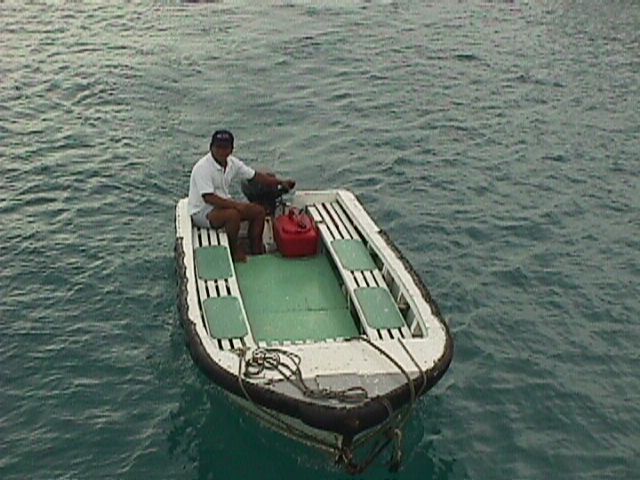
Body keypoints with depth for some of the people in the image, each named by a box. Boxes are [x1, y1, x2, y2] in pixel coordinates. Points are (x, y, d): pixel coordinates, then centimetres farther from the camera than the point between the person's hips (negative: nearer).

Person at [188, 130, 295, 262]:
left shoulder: (232, 163, 1)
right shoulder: (202, 168, -23)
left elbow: (255, 176, 7)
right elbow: (208, 198, -30)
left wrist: (281, 182, 1)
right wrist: (235, 204, -33)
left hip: (224, 204, 8)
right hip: (202, 212, -8)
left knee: (259, 211, -1)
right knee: (233, 214, -34)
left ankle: (256, 249, 10)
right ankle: (234, 250, -11)